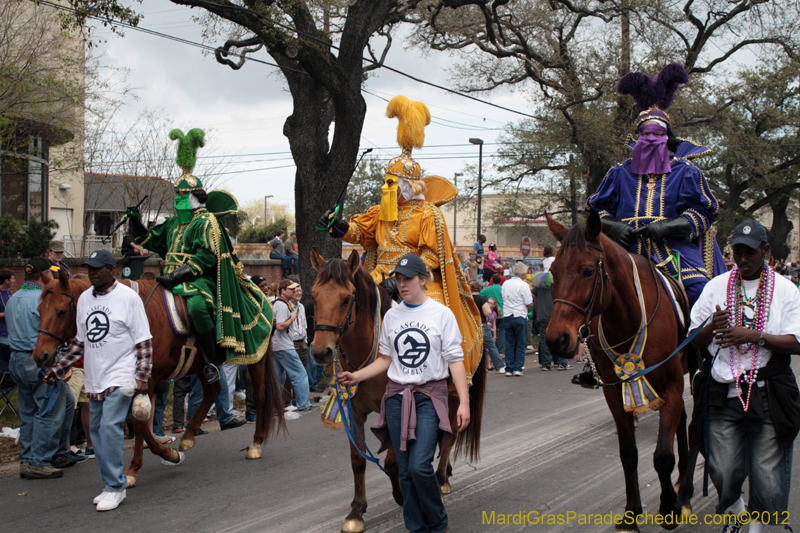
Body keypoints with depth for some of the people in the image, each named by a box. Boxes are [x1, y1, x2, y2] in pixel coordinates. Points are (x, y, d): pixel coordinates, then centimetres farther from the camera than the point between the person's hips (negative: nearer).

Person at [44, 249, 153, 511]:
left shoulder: (128, 298, -8)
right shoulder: (84, 299, 10)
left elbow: (144, 341, -8)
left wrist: (142, 376, -15)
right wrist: (59, 368, 14)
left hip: (120, 377, -7)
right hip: (94, 379, 7)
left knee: (110, 426, -16)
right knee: (97, 430, 9)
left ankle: (115, 487, -8)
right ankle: (112, 485, 20)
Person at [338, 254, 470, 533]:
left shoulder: (442, 314, -3)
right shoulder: (391, 316, 8)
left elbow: (455, 361, -5)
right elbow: (386, 359, 13)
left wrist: (464, 402, -12)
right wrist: (356, 376, 0)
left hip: (429, 396, -4)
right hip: (397, 397, 4)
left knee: (420, 467, -15)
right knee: (405, 471, 6)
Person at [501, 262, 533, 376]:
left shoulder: (505, 284, 6)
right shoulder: (523, 285, -12)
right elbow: (529, 304, -12)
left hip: (507, 317, 5)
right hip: (520, 317, -5)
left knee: (510, 344, 9)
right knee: (520, 344, 4)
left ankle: (509, 369, 6)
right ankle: (518, 368, 0)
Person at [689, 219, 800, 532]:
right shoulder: (716, 286, 8)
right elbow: (694, 340, 8)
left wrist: (755, 336, -17)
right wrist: (712, 328, -14)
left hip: (768, 397, -1)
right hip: (723, 395, 1)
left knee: (767, 474, 0)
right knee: (723, 472, 1)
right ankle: (733, 508, 33)